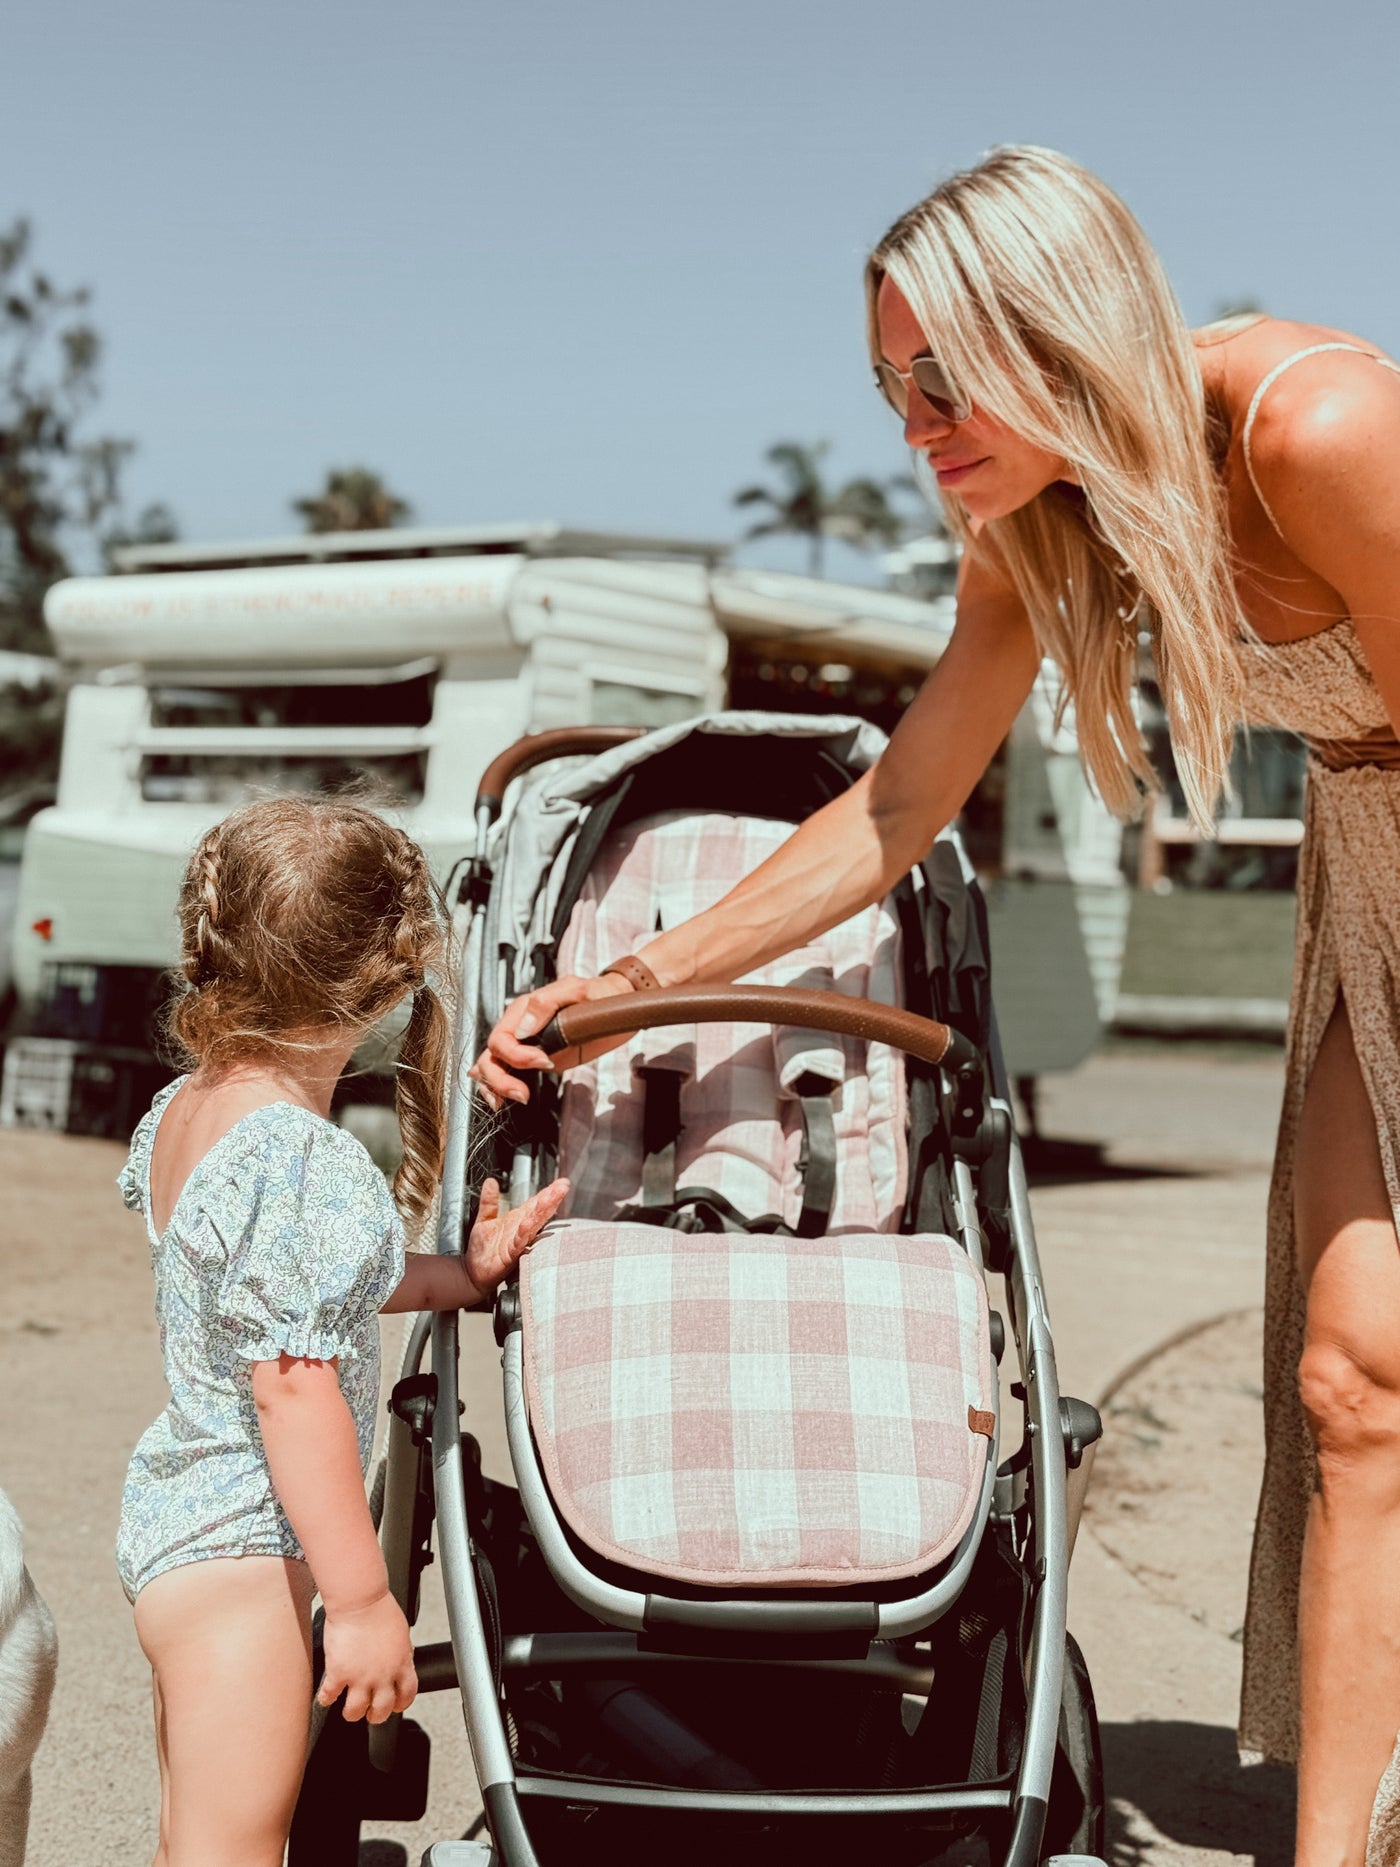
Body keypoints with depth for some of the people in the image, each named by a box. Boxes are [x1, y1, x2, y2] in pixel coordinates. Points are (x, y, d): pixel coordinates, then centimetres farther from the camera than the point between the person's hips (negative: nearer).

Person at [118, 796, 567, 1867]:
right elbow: (292, 1385, -25)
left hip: (170, 1509, 10)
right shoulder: (306, 1160, -24)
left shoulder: (181, 1111, 5)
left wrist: (459, 1277, 13)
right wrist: (363, 1598, -19)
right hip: (242, 1549, -10)